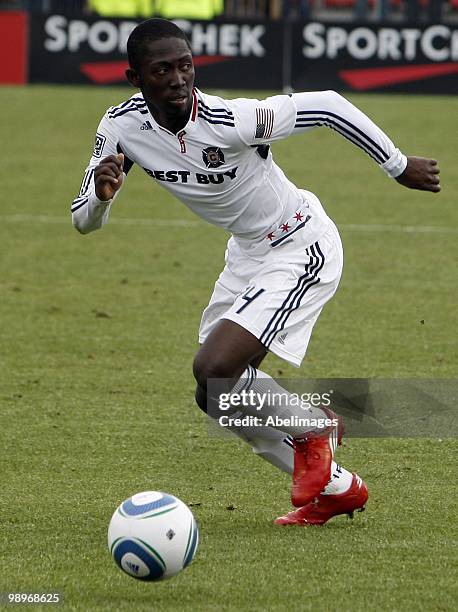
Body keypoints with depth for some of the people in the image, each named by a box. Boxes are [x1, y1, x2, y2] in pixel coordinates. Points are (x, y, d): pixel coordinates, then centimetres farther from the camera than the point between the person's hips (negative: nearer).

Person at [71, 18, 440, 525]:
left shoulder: (230, 121, -32)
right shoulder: (122, 127, -13)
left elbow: (326, 106, -22)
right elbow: (84, 220, -6)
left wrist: (399, 167, -12)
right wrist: (101, 195, -31)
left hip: (302, 250, -8)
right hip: (247, 251, 8)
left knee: (214, 372, -21)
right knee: (218, 393, 11)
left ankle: (315, 429, 7)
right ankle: (335, 487, 27)